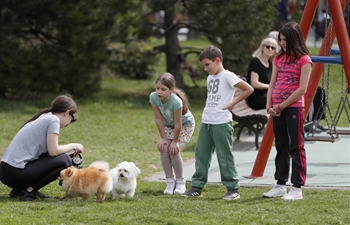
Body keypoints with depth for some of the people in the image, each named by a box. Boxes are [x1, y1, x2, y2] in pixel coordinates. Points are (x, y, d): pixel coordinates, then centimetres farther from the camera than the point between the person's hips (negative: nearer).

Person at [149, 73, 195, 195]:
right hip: (168, 125, 5)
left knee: (174, 151, -16)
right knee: (163, 149, -12)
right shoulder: (153, 97, -26)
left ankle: (180, 182, 3)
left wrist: (175, 141, -21)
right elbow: (158, 119, -17)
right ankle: (170, 181, 2)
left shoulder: (176, 101, -41)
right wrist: (163, 138, -13)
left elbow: (178, 124, -30)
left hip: (185, 124, -5)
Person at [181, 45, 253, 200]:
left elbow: (249, 89, -13)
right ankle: (197, 186, 14)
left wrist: (232, 103, -10)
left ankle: (233, 189, 3)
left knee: (224, 157, -4)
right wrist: (207, 111, 10)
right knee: (201, 154, 8)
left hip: (221, 123, -8)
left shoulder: (227, 76, -10)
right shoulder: (210, 78, 16)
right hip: (206, 122, 8)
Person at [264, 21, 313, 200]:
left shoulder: (304, 60, -7)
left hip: (293, 107, -7)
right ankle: (280, 185, 16)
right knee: (281, 147, 11)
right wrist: (269, 105, 1)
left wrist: (282, 106, -11)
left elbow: (302, 88, -12)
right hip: (277, 109, 7)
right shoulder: (279, 58, 13)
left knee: (296, 147, -5)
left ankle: (297, 188, -4)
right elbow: (272, 84, 15)